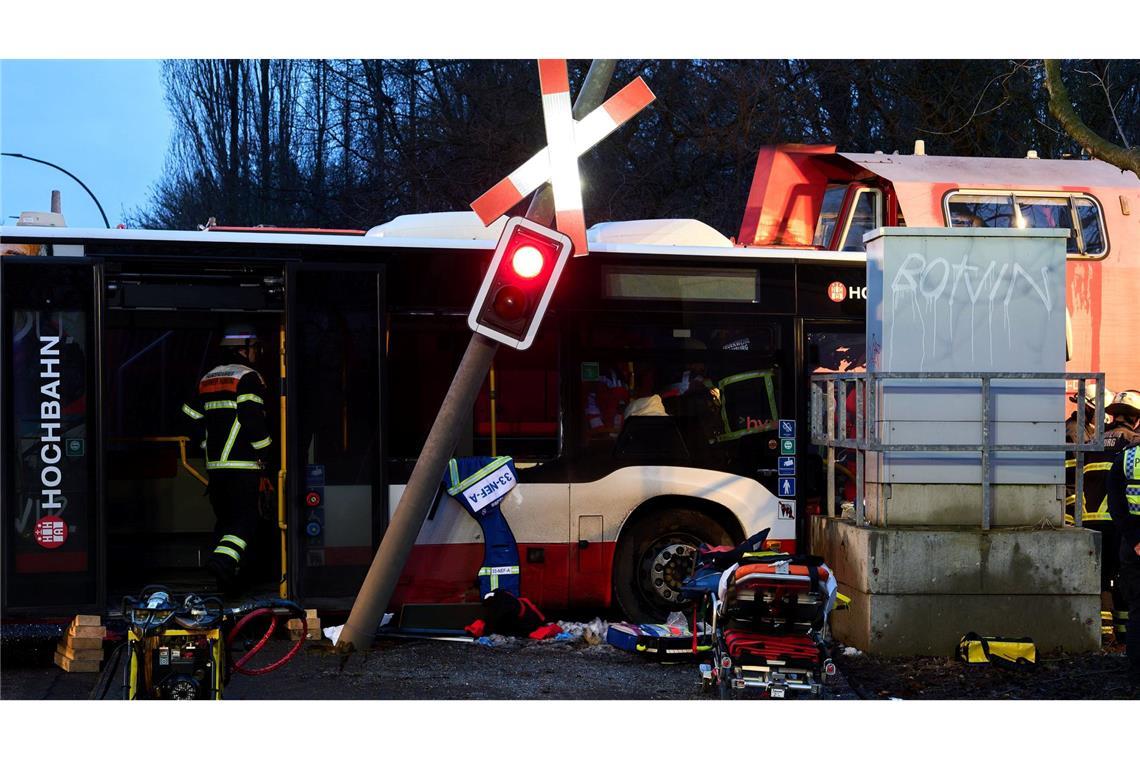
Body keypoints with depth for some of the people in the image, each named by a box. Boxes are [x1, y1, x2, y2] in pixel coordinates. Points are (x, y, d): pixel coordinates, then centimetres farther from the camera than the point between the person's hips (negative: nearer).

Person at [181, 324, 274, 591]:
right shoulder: (248, 378, -8)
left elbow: (191, 418, 16)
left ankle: (226, 573, 18)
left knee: (224, 517, 16)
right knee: (245, 518, -7)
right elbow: (253, 418, -18)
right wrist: (263, 449, -6)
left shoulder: (207, 379, 16)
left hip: (214, 462, 7)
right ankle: (224, 559, -28)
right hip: (244, 464, -7)